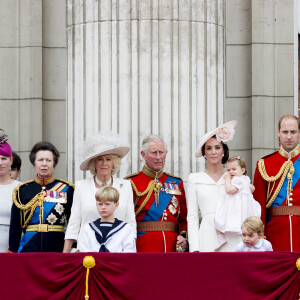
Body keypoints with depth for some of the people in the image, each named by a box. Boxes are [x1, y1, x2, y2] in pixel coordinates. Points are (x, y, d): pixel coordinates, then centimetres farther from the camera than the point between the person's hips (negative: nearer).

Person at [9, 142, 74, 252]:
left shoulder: (67, 189, 5)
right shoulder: (22, 190, 8)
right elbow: (15, 227, 9)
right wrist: (13, 254, 4)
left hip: (57, 247, -1)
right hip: (29, 248, 1)